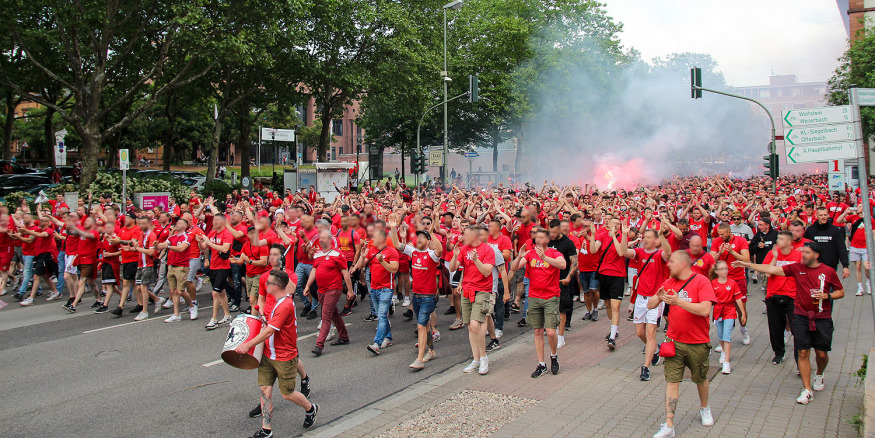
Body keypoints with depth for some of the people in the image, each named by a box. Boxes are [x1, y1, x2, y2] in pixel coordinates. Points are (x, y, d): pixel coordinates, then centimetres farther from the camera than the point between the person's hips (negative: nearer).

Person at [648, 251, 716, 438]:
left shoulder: (701, 281, -11)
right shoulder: (669, 282, 5)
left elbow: (705, 310, -24)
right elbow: (650, 305, 4)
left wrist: (678, 301, -30)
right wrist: (658, 297, -18)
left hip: (698, 343, -3)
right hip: (674, 341, 3)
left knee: (700, 378, 17)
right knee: (672, 380, -3)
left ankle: (704, 408, 46)